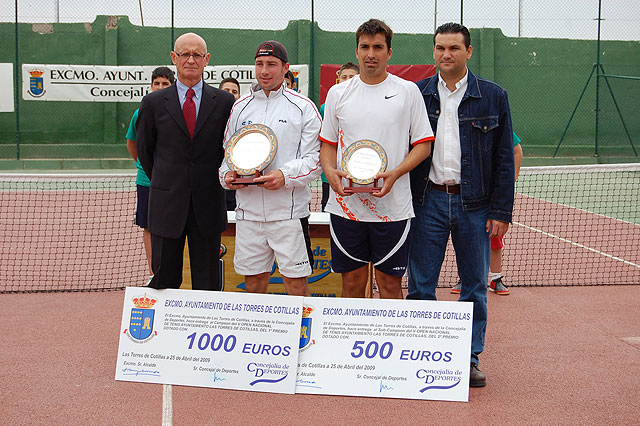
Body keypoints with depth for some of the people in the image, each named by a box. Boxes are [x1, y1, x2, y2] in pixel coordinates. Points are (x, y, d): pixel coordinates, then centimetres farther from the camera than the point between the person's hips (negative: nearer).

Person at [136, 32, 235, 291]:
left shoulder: (224, 102, 3)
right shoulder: (153, 103, 4)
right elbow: (144, 150, 13)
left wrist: (214, 182, 9)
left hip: (208, 205, 0)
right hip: (167, 206, 0)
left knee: (208, 284, 6)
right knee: (164, 280, 5)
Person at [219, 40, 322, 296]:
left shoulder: (303, 107, 1)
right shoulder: (240, 107, 13)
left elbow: (315, 157, -3)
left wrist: (285, 175, -19)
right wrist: (227, 175, -2)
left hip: (289, 211, -4)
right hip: (248, 211, 4)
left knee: (296, 284, -3)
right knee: (253, 282, 10)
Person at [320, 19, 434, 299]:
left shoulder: (408, 91, 2)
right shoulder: (337, 93, 9)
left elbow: (423, 143, 2)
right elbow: (328, 143, 14)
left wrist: (395, 173, -14)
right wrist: (330, 172, -7)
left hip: (393, 206, -2)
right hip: (346, 205, 2)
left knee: (390, 284, 2)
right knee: (352, 282, 8)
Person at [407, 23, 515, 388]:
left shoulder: (493, 96, 3)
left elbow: (505, 158, 3)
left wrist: (501, 211, -3)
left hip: (474, 203, 0)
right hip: (428, 201, 0)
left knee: (475, 286, 7)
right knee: (421, 285, 3)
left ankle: (470, 358, 19)